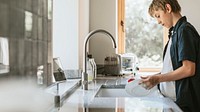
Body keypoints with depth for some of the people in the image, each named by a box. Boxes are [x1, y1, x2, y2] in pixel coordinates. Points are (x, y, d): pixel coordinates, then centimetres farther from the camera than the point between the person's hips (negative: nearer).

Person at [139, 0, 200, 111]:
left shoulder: (184, 30, -14)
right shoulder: (175, 32, 13)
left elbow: (188, 69, -20)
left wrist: (158, 79, -16)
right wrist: (154, 78, 7)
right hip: (173, 98, 8)